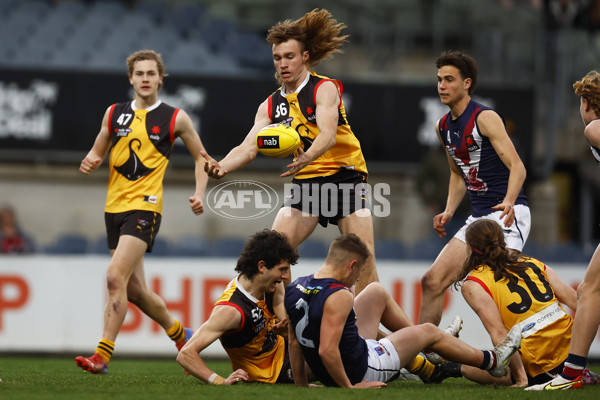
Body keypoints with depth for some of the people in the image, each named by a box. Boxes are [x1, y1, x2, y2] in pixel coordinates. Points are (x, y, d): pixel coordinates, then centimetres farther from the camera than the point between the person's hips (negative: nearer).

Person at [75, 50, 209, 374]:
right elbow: (98, 151, 20)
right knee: (134, 289, 11)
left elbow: (200, 156, 12)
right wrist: (91, 162, -4)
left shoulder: (175, 118, 1)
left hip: (144, 208, -6)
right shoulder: (114, 114, 10)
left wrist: (199, 193, -2)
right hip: (114, 208, 6)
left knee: (115, 277, -21)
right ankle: (180, 334, 35)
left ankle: (103, 355, -22)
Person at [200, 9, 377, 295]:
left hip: (346, 176, -5)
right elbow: (248, 147, -3)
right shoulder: (272, 105, 6)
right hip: (306, 182, 5)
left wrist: (306, 158, -48)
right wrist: (222, 167, -25)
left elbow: (328, 134, -26)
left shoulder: (325, 89, -10)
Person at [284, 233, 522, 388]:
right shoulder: (339, 296, -30)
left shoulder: (295, 288, -5)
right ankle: (492, 361, 38)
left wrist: (301, 383, 9)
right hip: (359, 370, -8)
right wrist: (349, 387, -23)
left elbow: (294, 341, 2)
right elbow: (326, 350, -35)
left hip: (323, 373, 8)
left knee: (376, 291, 23)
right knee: (428, 332, 14)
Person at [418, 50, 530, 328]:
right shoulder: (443, 127, 12)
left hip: (508, 214, -8)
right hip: (478, 216, 8)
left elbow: (517, 167, -20)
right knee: (433, 281, 5)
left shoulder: (485, 118, -12)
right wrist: (449, 212, 10)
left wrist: (508, 202, -37)